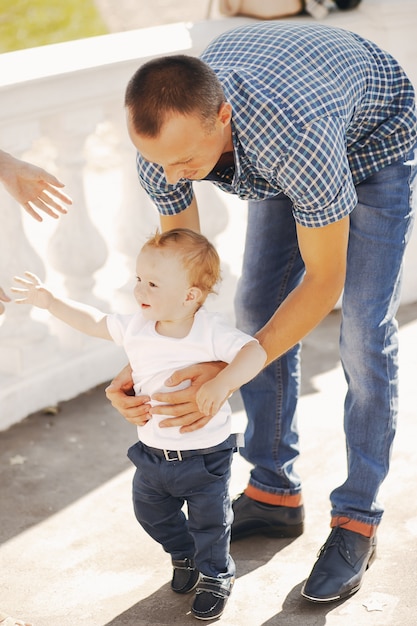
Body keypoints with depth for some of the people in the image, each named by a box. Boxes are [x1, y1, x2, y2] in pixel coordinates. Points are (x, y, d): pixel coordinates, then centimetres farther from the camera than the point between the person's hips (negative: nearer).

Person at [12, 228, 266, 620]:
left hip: (205, 455, -5)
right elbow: (95, 322, 8)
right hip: (153, 452, 6)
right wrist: (50, 302, 6)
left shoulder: (211, 332, -22)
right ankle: (183, 555, 49)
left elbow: (254, 351, -31)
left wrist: (222, 383, -46)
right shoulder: (134, 328, -6)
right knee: (151, 514, 21)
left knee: (209, 523, 7)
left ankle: (216, 576, 35)